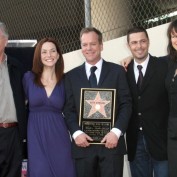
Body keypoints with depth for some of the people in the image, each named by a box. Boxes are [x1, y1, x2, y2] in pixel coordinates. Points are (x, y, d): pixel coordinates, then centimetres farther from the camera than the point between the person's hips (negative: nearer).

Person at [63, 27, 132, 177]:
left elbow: (126, 104, 1)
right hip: (83, 143, 1)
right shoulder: (71, 76, 11)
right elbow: (69, 109, 7)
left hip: (111, 141, -1)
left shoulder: (117, 71, 7)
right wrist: (76, 132, -9)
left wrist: (116, 132, -11)